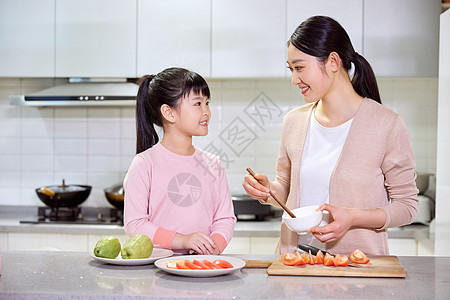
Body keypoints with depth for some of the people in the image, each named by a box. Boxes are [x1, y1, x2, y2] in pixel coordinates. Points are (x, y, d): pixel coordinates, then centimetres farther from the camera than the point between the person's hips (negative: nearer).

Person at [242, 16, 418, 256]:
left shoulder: (386, 125, -6)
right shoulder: (293, 121, 9)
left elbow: (407, 206, -2)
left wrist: (353, 218, -15)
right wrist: (267, 191, -1)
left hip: (356, 261, -3)